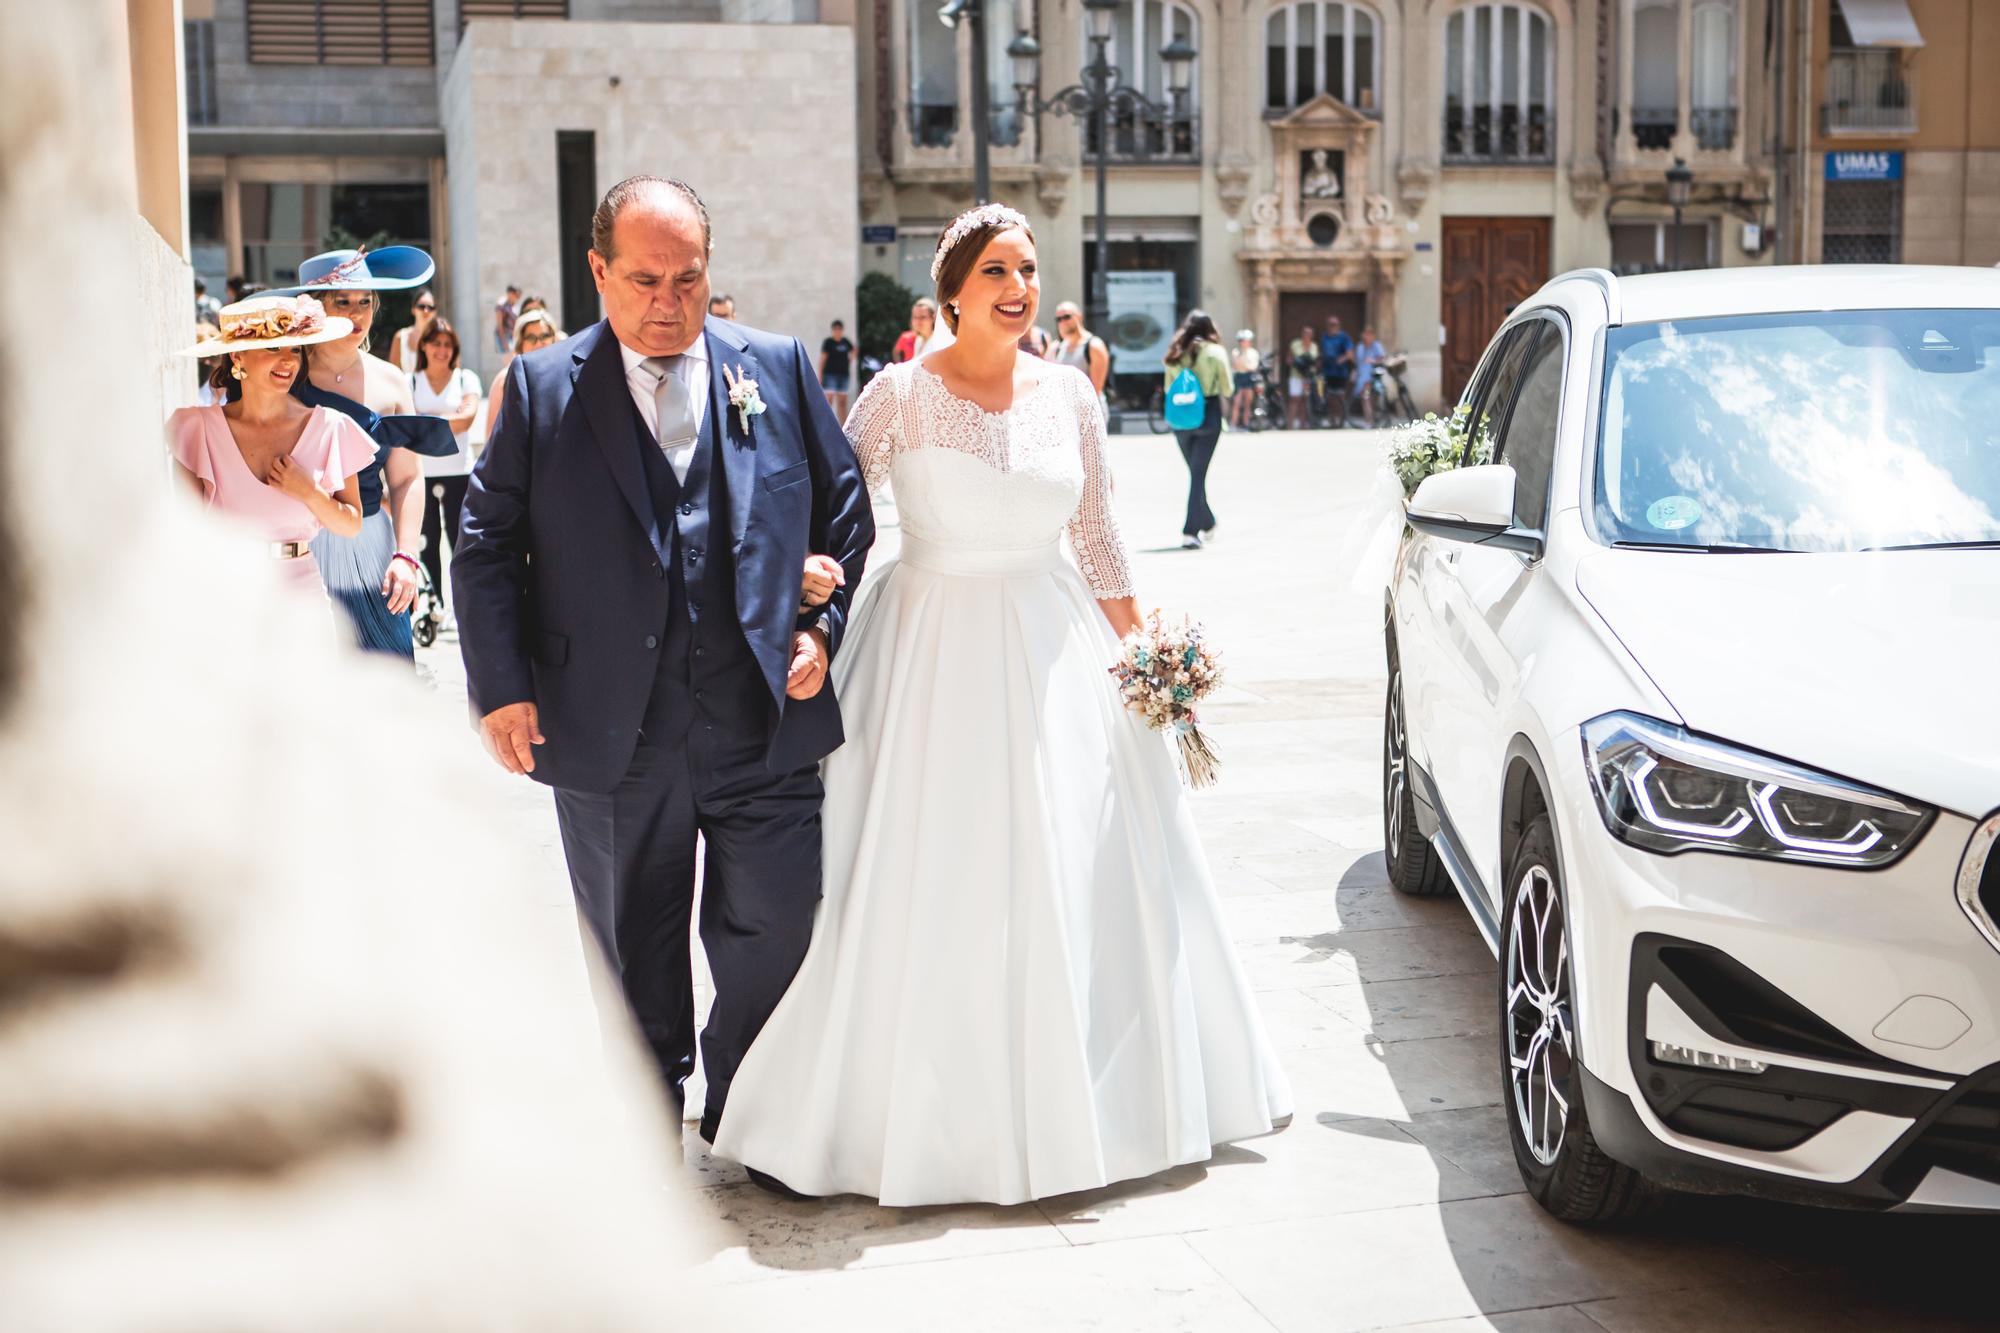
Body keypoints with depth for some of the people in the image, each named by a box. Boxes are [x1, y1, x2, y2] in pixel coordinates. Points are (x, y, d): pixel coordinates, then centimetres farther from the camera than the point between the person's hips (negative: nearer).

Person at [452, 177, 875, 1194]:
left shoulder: (779, 369, 5)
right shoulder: (542, 388, 2)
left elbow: (845, 510, 11)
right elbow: (486, 544, 2)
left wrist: (821, 625, 0)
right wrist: (501, 688, -5)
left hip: (765, 723, 1)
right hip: (610, 737, 0)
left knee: (774, 934, 4)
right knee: (632, 951, 13)